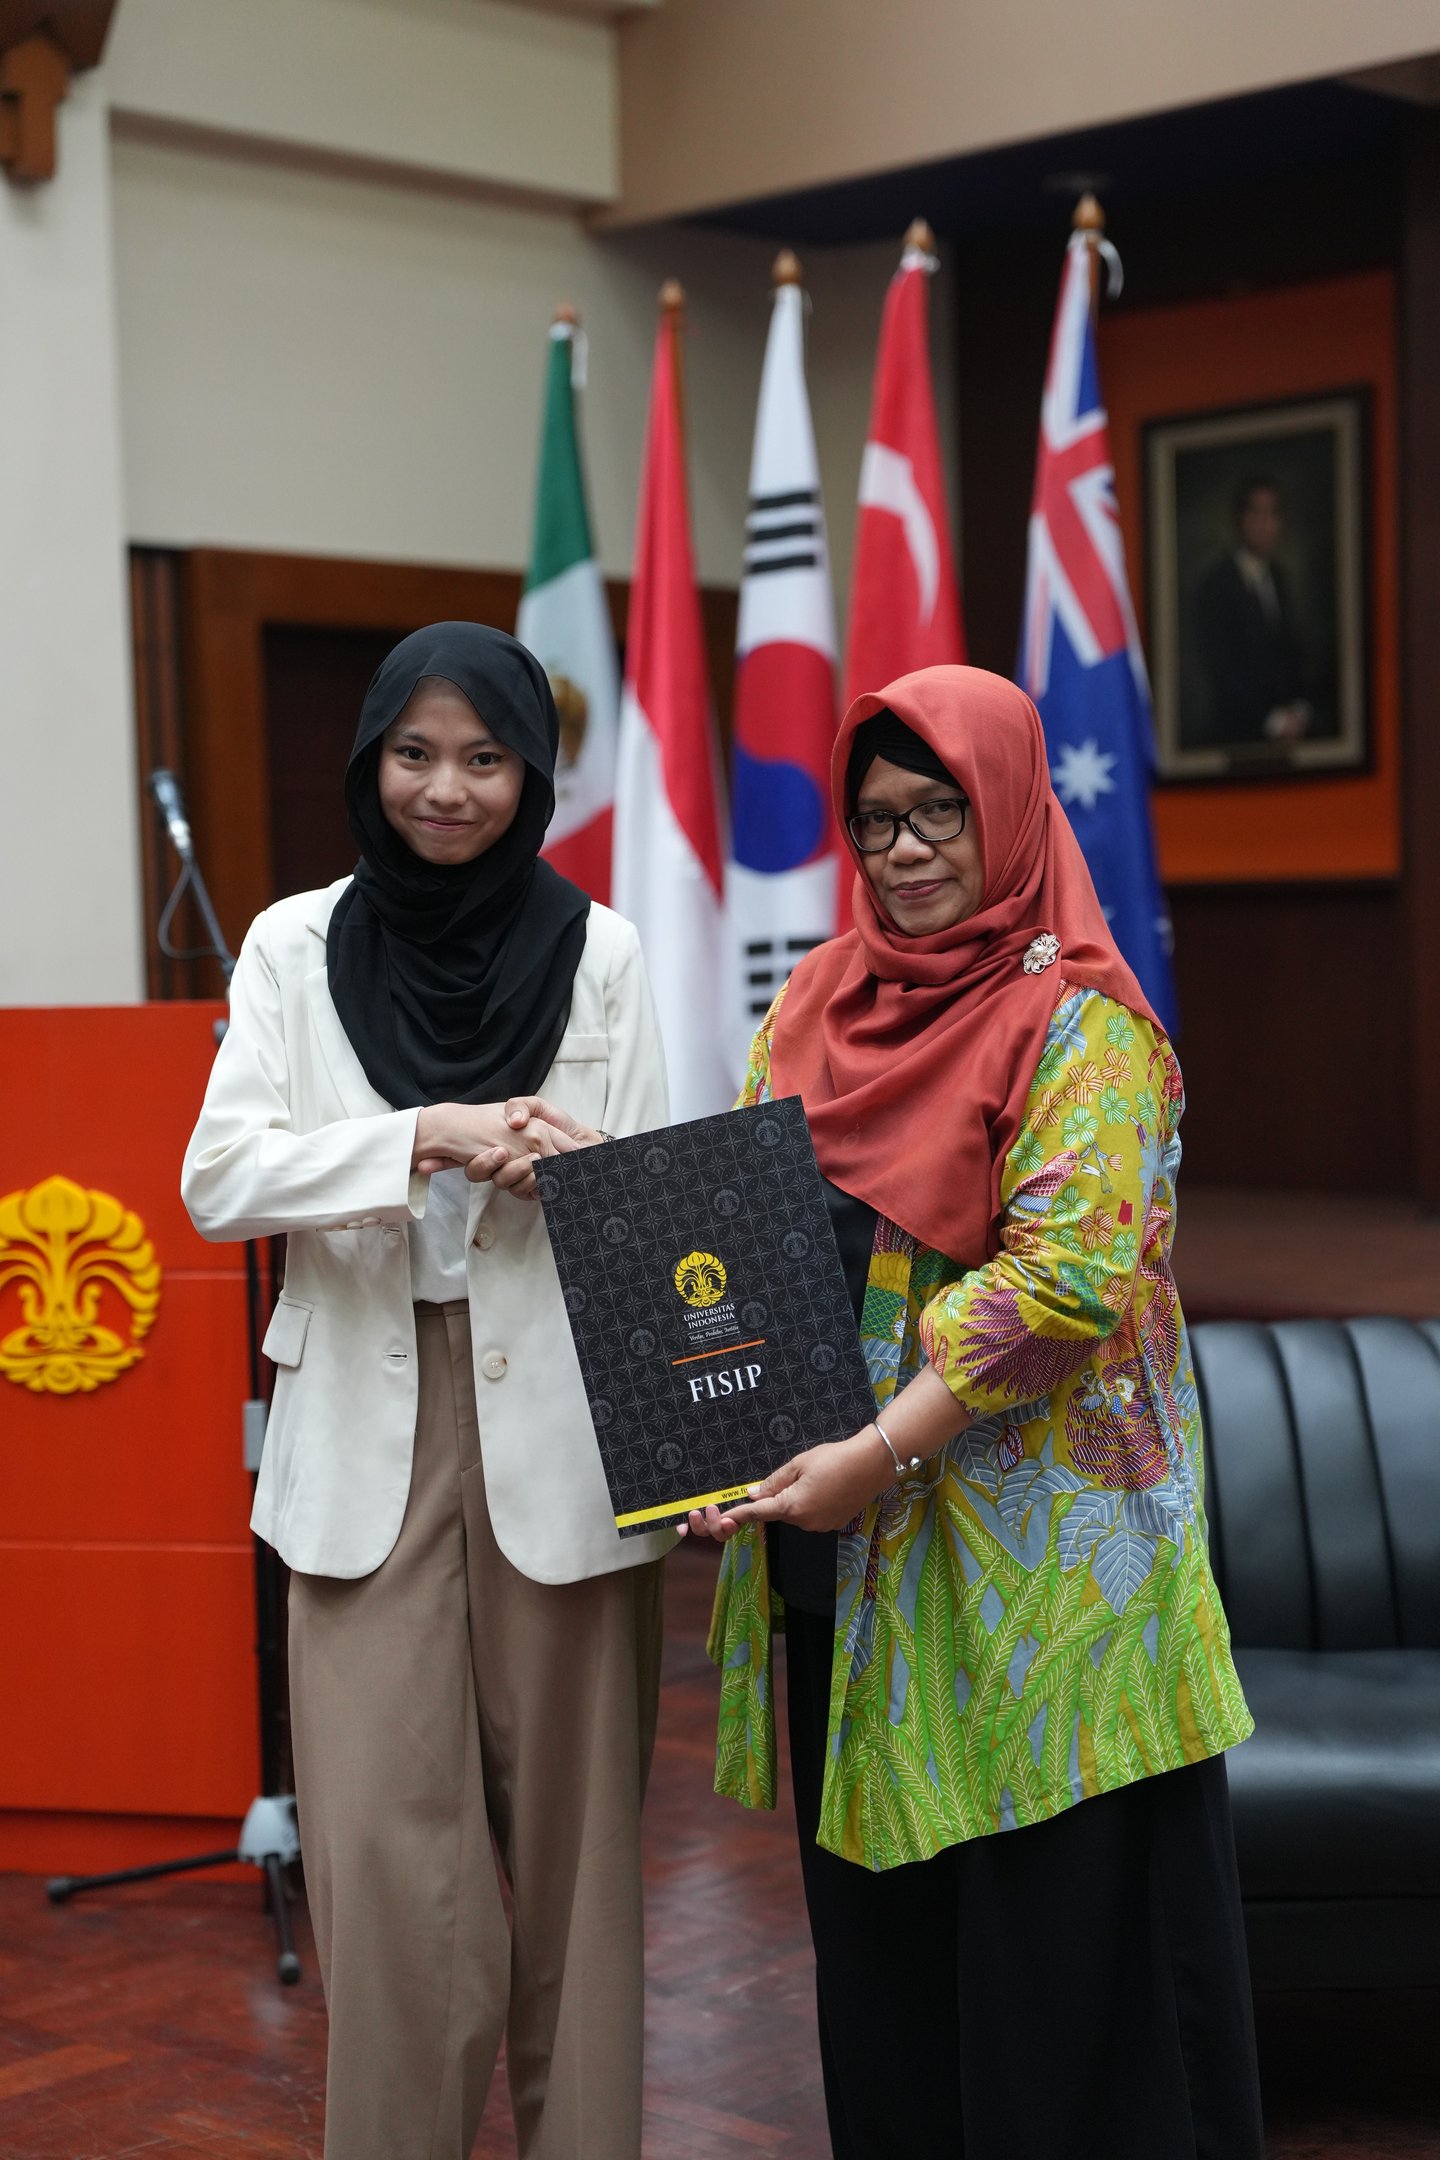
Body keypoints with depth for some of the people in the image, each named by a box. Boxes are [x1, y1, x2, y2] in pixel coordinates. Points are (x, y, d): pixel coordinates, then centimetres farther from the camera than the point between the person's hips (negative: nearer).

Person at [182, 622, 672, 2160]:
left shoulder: (596, 950, 5)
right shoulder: (296, 946, 6)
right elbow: (217, 1180, -5)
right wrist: (430, 1138, -17)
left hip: (554, 1430, 0)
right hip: (365, 1432, 0)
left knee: (567, 1829, 5)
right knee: (383, 1844, -3)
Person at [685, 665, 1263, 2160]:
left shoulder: (1080, 1024, -8)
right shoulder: (818, 1001, 11)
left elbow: (1070, 1269, -19)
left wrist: (877, 1452, -24)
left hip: (1027, 1565, -6)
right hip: (845, 1559, 6)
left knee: (1052, 1920, 2)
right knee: (876, 1919, 14)